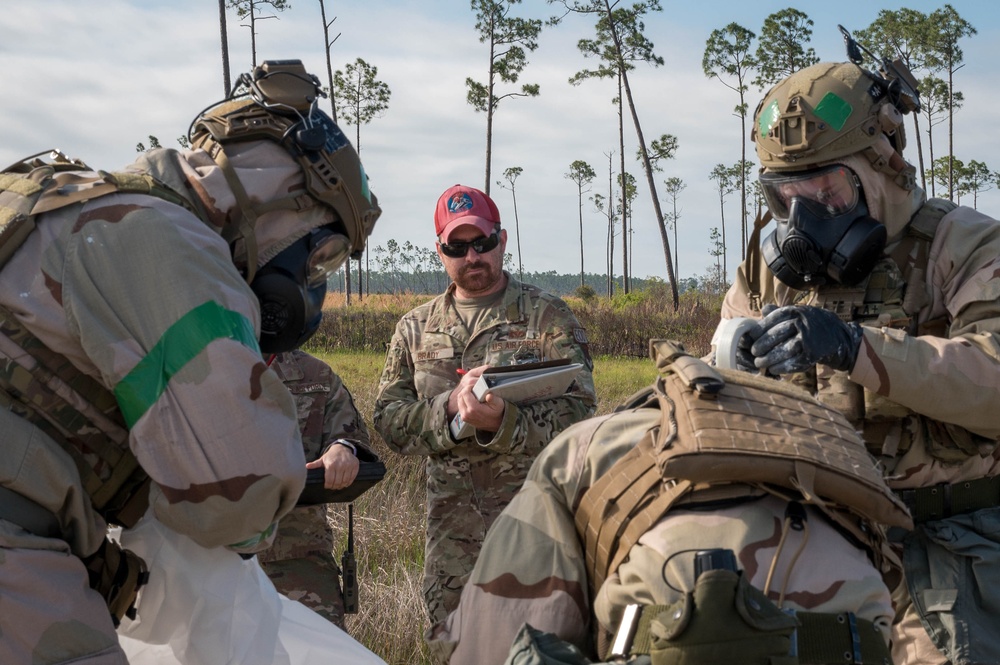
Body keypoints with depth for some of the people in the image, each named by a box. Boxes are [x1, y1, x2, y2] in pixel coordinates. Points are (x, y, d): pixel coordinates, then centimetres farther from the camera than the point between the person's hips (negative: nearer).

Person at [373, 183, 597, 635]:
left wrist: (503, 422, -27)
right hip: (452, 528, 3)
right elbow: (389, 419, 3)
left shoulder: (547, 316, 0)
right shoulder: (415, 329, 11)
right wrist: (450, 405, -16)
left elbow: (578, 411, -10)